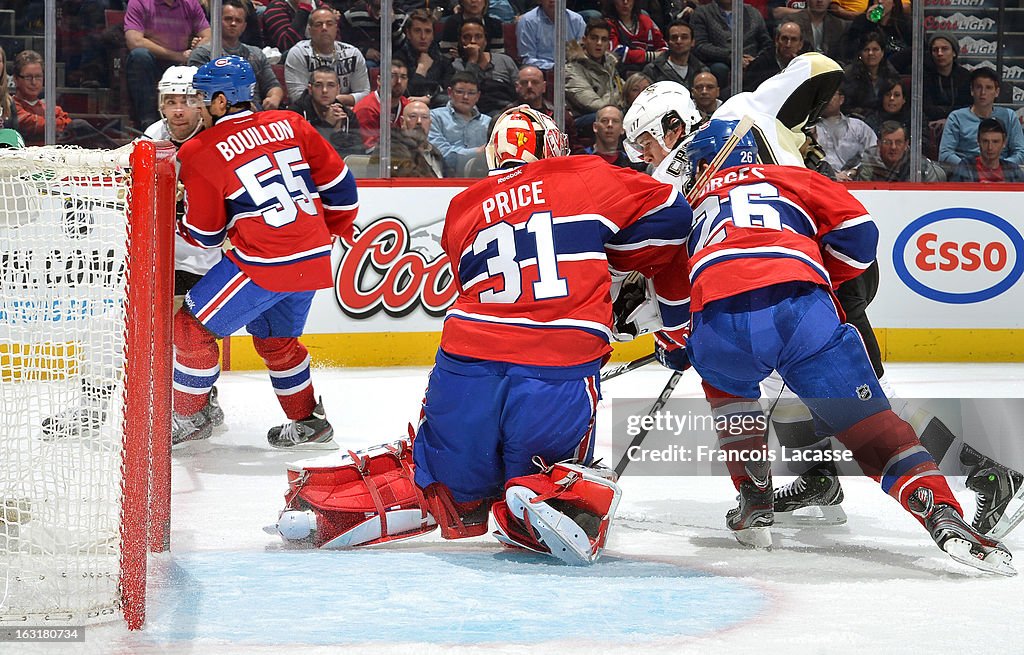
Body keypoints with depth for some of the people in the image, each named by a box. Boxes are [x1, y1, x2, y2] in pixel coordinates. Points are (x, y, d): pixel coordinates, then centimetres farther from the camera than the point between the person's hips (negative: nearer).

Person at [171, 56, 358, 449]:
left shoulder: (200, 154, -7)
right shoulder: (289, 125, 6)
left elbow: (205, 235, 0)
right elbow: (336, 181, 11)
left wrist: (177, 220, 22)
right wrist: (338, 226, 28)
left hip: (263, 262, -7)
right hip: (314, 258, 7)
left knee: (193, 326, 7)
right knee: (275, 339, 26)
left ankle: (189, 416, 18)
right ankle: (308, 423, 30)